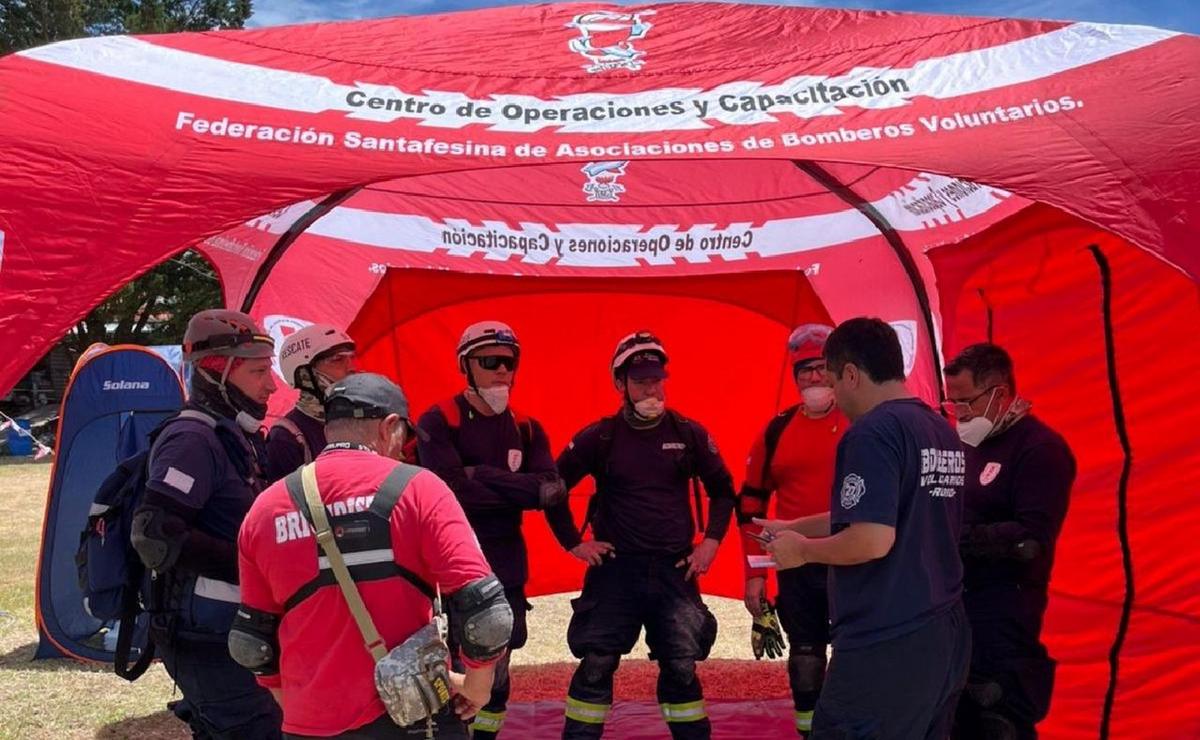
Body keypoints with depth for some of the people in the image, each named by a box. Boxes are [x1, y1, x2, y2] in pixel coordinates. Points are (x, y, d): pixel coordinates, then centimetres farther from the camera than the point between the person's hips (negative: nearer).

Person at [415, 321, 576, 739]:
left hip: (508, 565, 5)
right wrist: (523, 490, -10)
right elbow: (456, 495, -20)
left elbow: (551, 490, -8)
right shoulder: (438, 423, -7)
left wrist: (483, 476, -18)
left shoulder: (526, 429, 8)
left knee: (497, 671, 12)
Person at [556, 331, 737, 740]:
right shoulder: (599, 437, -3)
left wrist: (711, 540, 3)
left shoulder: (688, 434, 1)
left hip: (675, 570, 1)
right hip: (614, 568, -1)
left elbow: (722, 489, 12)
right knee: (596, 665, -1)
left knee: (681, 666, 6)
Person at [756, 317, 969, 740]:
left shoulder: (873, 432, -16)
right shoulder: (942, 431, 11)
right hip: (944, 636, 9)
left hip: (886, 646, -9)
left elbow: (873, 540, -25)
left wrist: (802, 550, -8)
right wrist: (793, 527, 25)